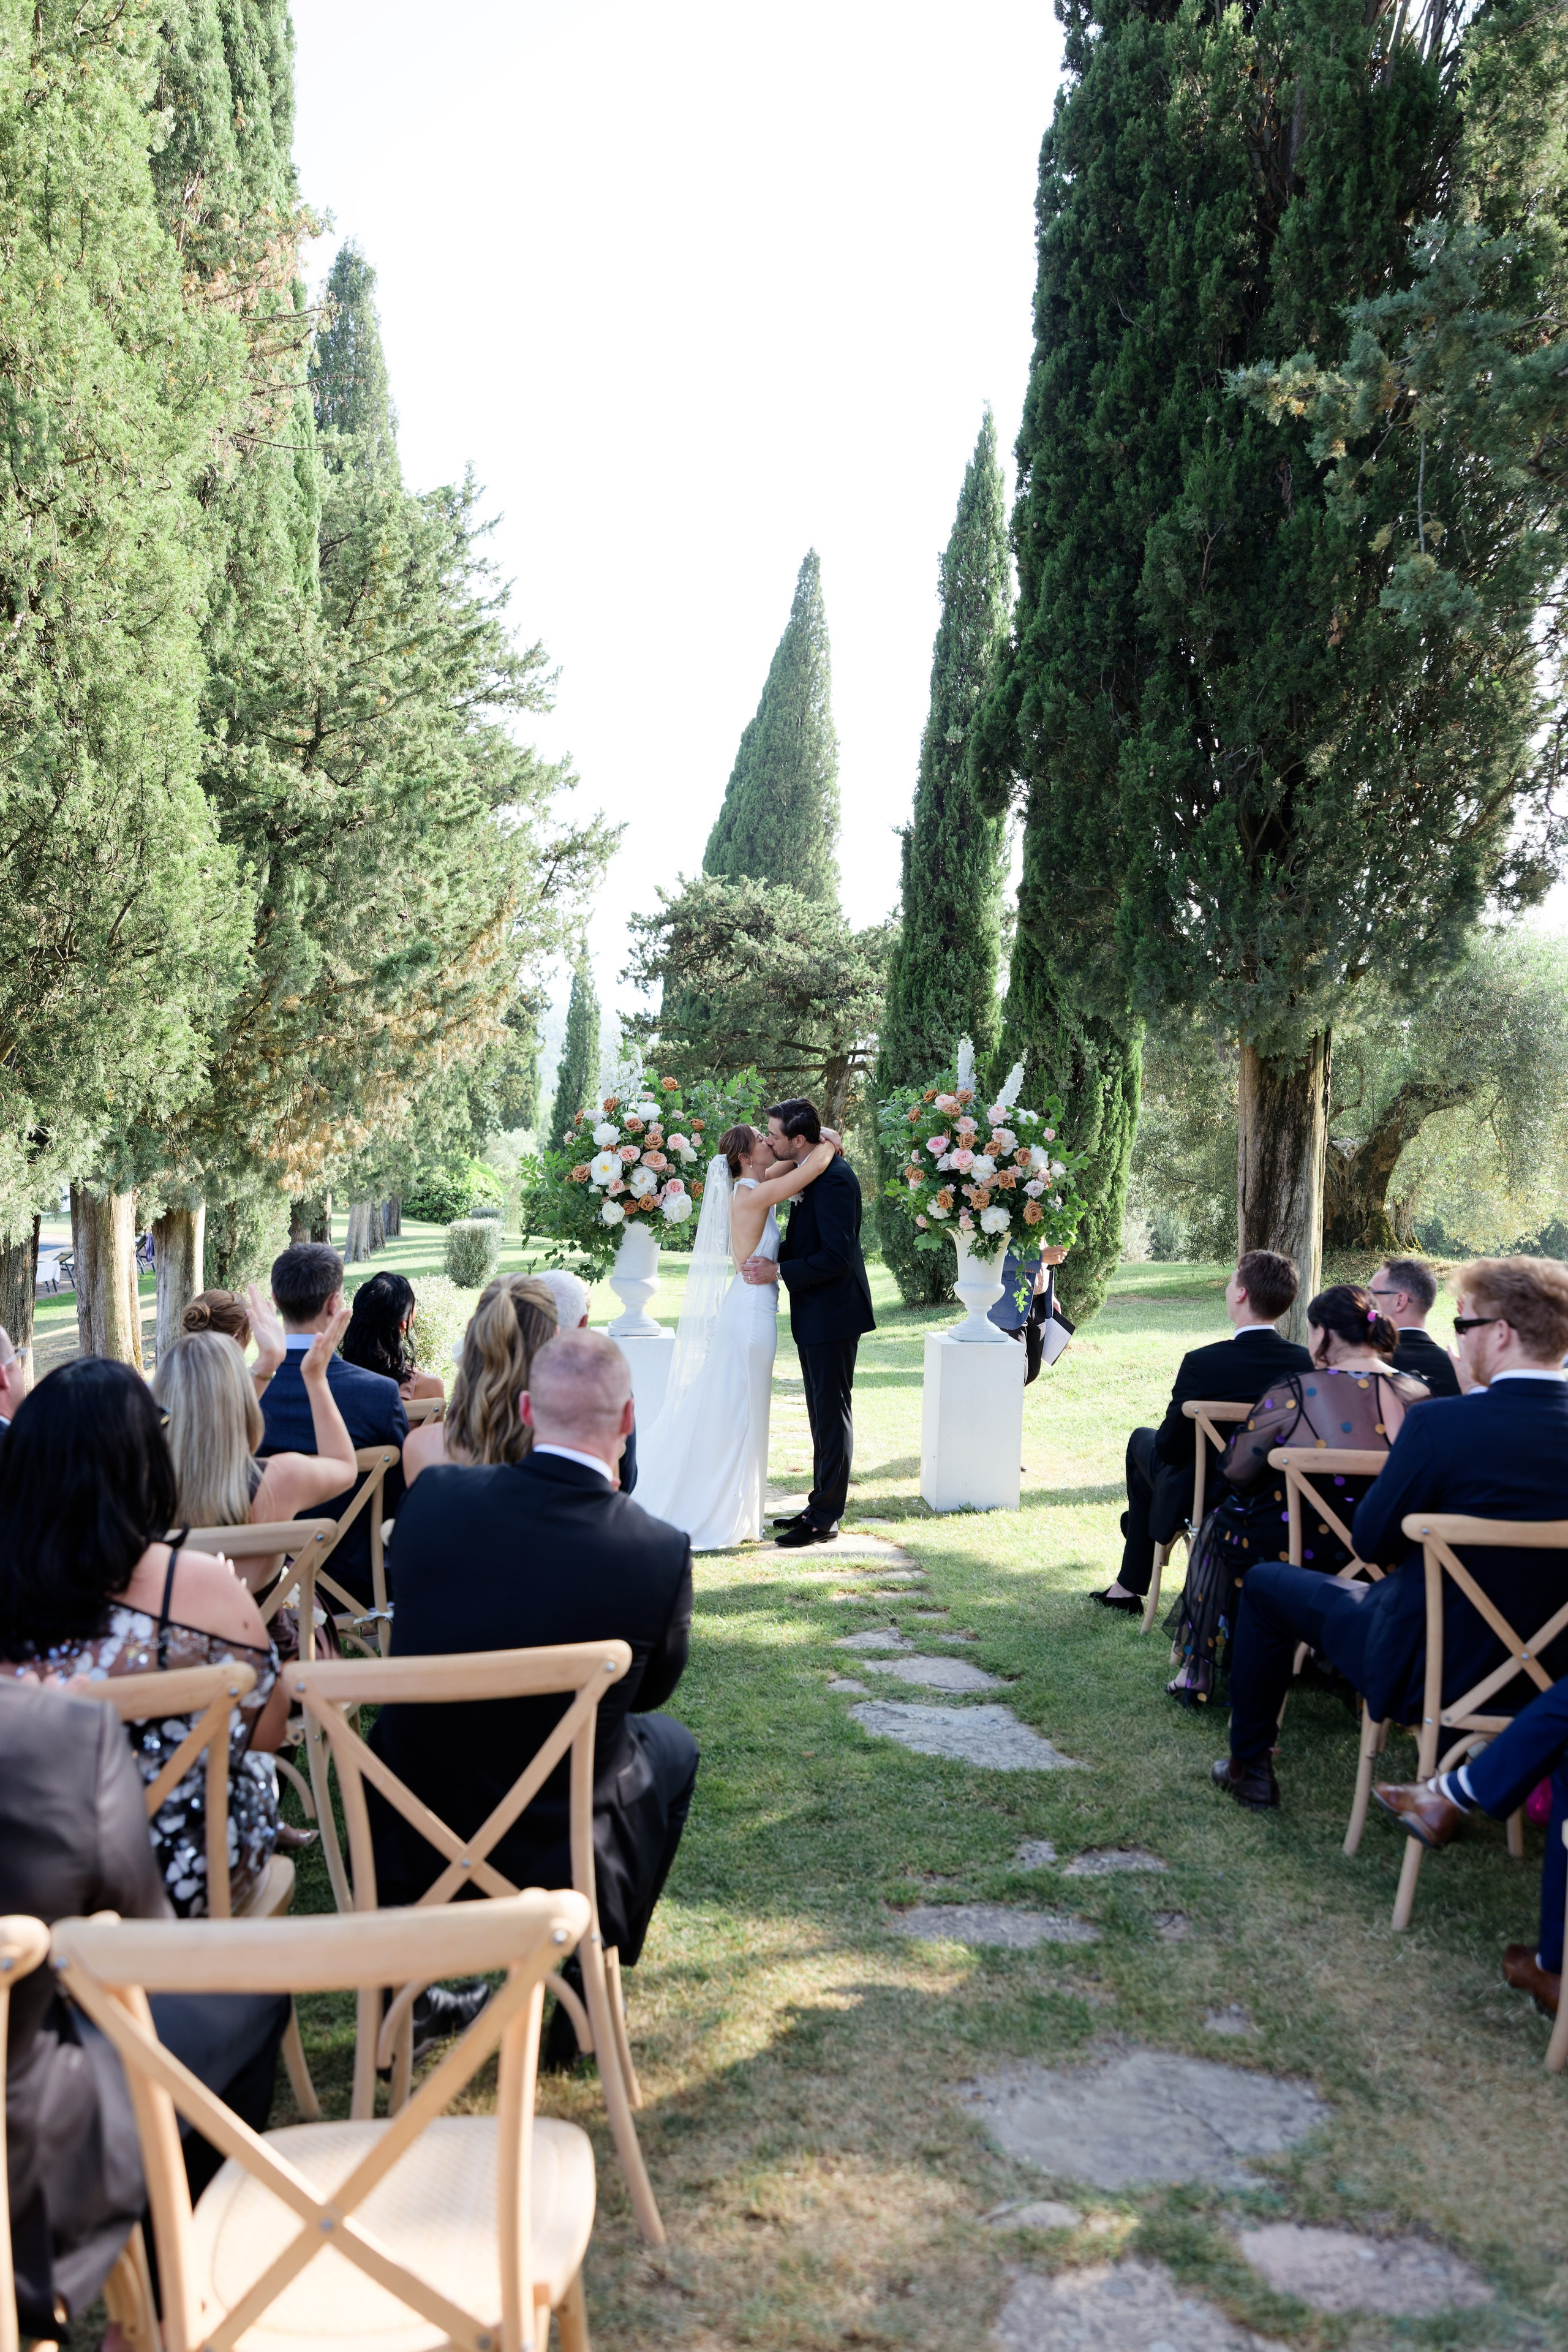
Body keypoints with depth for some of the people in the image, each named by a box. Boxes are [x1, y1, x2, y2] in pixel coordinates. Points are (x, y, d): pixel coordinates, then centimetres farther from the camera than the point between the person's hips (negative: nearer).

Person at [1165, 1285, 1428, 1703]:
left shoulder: (1297, 1391, -16)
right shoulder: (1418, 1392, -3)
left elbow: (1235, 1470, -7)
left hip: (1308, 1553, -5)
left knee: (1222, 1525, 24)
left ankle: (1199, 1671, 32)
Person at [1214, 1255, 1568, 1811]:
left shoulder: (1440, 1422, -24)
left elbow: (1372, 1542, -13)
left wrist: (1398, 1458, 0)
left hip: (1434, 1671, -6)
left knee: (1267, 1583, 16)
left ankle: (1249, 1765, 27)